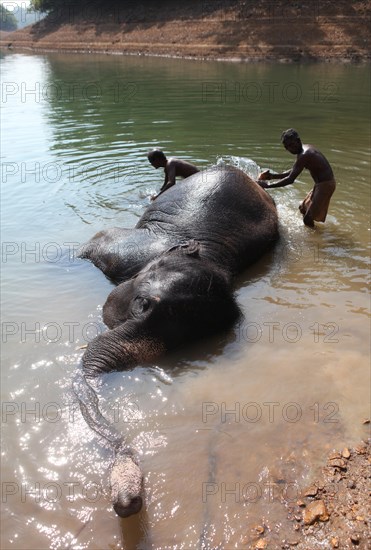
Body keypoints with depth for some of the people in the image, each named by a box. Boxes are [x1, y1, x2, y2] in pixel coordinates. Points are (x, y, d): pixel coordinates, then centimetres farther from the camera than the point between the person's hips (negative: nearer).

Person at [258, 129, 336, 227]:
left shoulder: (304, 156, -25)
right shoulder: (305, 149, 6)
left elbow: (290, 179, -29)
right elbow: (293, 172, 13)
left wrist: (267, 186, -28)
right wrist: (272, 176, 4)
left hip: (325, 185, -11)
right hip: (322, 183, 11)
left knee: (307, 218, -10)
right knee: (303, 208, 24)